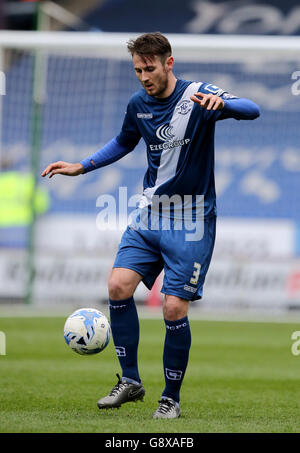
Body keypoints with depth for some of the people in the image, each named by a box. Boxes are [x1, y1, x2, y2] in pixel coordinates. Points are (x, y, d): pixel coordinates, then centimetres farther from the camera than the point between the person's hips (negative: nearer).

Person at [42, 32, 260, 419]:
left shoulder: (197, 97, -13)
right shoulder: (138, 104, 4)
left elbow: (252, 111, -28)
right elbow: (124, 142, 25)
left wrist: (221, 103, -48)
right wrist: (81, 167, 16)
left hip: (191, 223, -5)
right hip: (149, 213, 5)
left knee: (174, 309, -9)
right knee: (118, 285, -12)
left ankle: (171, 398, 10)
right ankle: (130, 381, 3)